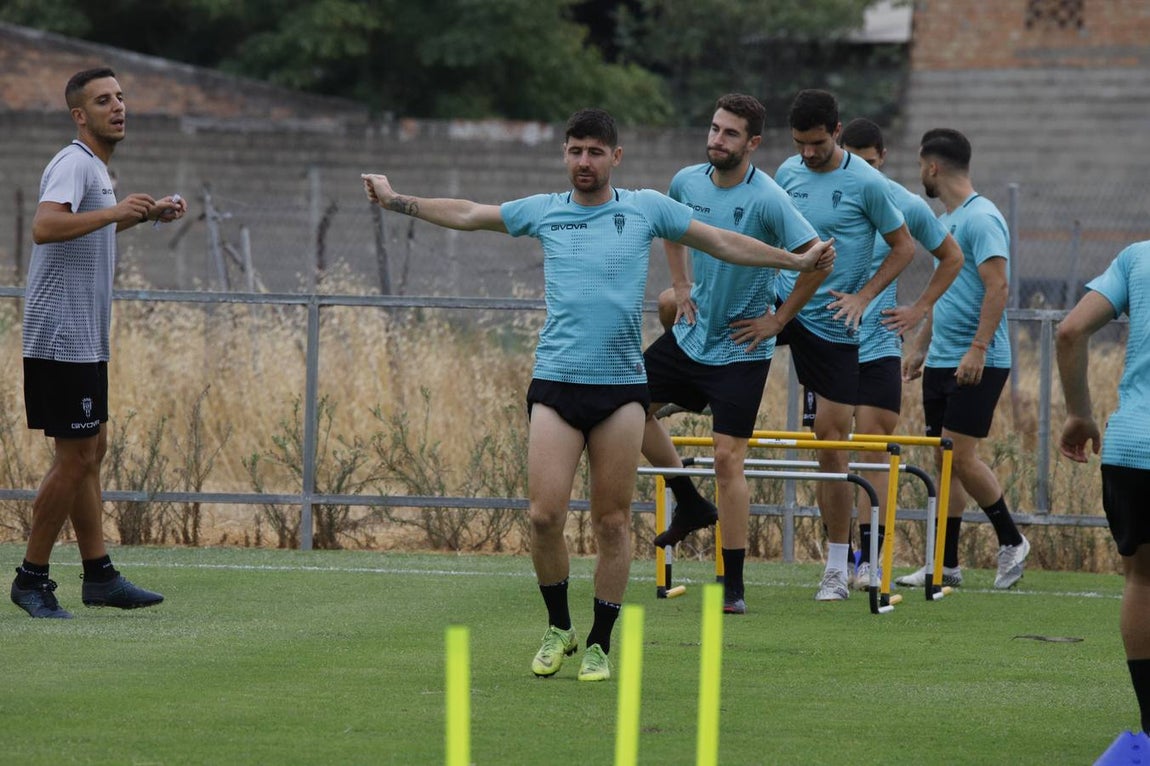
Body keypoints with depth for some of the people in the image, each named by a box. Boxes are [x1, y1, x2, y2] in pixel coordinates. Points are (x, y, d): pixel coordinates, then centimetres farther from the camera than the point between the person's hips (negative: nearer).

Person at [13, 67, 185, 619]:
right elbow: (45, 226, -33)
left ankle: (98, 575, 16)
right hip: (62, 339, -10)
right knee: (75, 458, -7)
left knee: (90, 451, 12)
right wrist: (115, 210, -40)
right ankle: (31, 578, 0)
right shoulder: (73, 164, -15)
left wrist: (146, 215, 25)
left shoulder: (95, 168, 16)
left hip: (85, 341, 10)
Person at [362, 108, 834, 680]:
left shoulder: (646, 209, 9)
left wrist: (797, 260, 13)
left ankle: (600, 644, 10)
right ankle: (558, 627, 11)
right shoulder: (543, 211, 11)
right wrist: (396, 201, 16)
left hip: (622, 385, 0)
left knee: (612, 521, 0)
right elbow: (467, 215, 20)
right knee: (544, 514, -10)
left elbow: (722, 243, 16)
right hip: (556, 381, 0)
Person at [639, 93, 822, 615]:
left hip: (740, 349, -6)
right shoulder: (687, 182, -2)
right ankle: (690, 504, 25)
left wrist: (779, 319, -15)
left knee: (728, 459, -8)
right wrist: (681, 288, 12)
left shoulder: (767, 198, -21)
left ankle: (732, 587, -2)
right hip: (691, 336, 7)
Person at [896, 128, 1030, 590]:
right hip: (941, 361, 9)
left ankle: (1011, 542, 5)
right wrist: (919, 345, 26)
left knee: (960, 455, -11)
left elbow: (998, 286, -20)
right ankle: (947, 565, 9)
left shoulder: (982, 218, -13)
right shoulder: (944, 221, 16)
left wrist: (978, 348, -26)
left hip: (976, 364, -9)